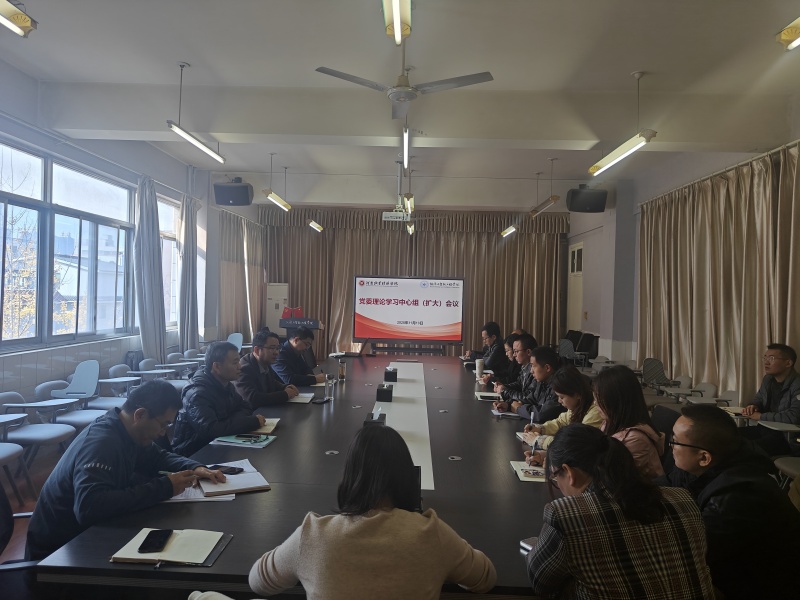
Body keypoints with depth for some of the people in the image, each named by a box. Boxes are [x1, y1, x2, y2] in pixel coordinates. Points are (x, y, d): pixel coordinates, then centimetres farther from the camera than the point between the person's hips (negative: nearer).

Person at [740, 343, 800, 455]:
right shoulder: (768, 379, 10)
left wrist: (761, 416, -20)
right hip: (767, 429, 9)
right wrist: (753, 406, 0)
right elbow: (759, 398, 26)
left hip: (790, 438, -9)